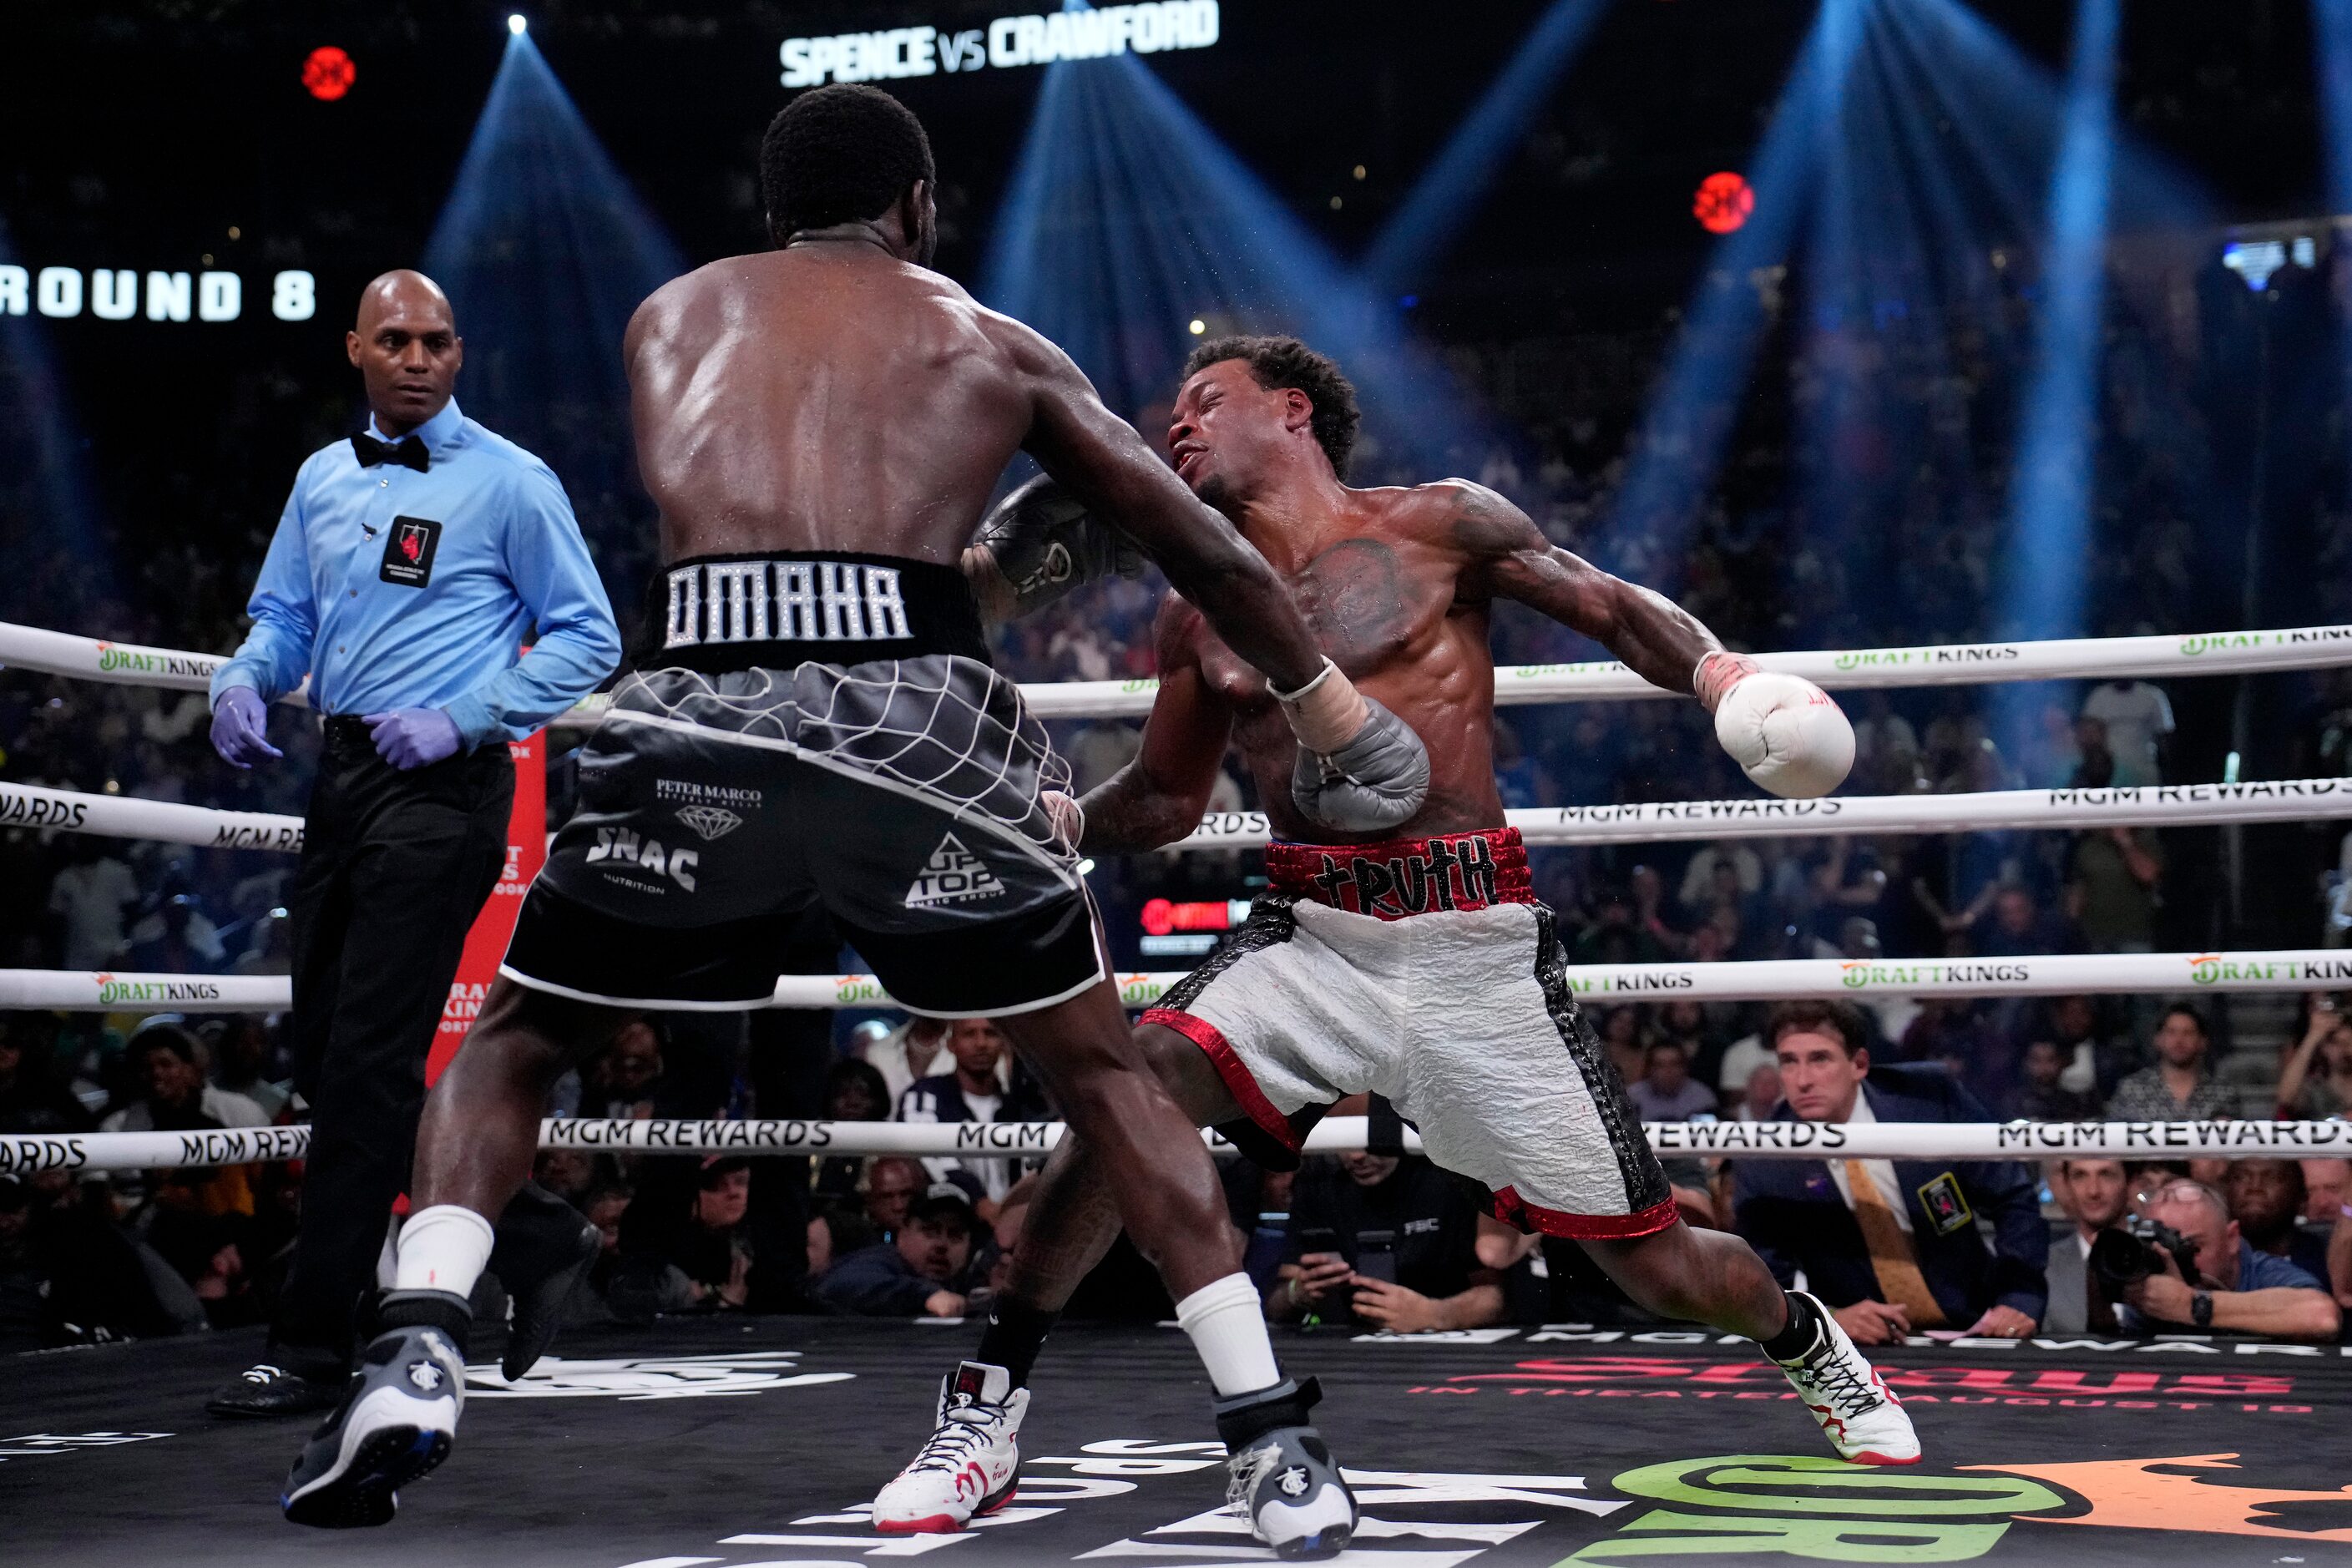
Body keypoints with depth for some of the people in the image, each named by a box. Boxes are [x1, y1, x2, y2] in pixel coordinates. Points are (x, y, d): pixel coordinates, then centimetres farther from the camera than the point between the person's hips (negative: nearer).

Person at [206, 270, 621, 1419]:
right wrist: (243, 679, 0)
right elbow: (283, 614, 23)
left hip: (442, 787, -7)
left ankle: (310, 1345, -6)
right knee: (324, 1051, 11)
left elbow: (587, 637, -4)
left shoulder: (511, 482, -3)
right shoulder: (322, 479, 16)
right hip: (342, 776, 8)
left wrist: (463, 718, -14)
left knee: (367, 1063, -11)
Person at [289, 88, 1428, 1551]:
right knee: (1105, 1067, 18)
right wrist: (1329, 703, 38)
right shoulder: (991, 342, 23)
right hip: (919, 712, 0)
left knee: (512, 1040, 22)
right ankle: (1275, 1439, 13)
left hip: (703, 717, 1)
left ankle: (416, 1359, 1)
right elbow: (1205, 547, 26)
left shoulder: (672, 317, 27)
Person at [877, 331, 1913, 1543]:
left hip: (1475, 943, -2)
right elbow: (1165, 799, 22)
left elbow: (1613, 607, 6)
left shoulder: (1435, 525, 1)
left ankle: (1805, 1339, 39)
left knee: (1651, 1259, 4)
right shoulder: (1198, 611, 12)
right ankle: (990, 1409, -14)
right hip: (1310, 934, 3)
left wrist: (1717, 671, -13)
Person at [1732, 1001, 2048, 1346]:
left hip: (1973, 1333, 0)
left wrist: (2020, 1297, -14)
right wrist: (1830, 1318, -26)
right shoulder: (1764, 1168, -8)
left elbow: (2014, 1199, -1)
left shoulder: (1931, 1099, -9)